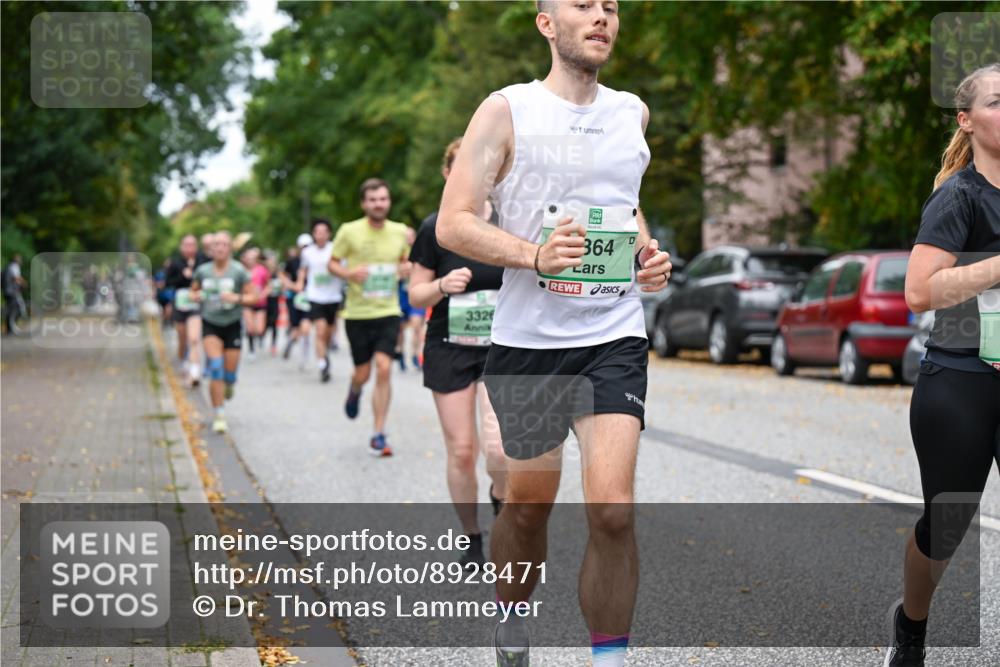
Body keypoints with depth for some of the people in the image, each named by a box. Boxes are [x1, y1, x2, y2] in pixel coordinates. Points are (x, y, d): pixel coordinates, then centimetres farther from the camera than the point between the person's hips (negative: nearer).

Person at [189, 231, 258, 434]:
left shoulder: (238, 271, -7)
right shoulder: (202, 271, 0)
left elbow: (255, 296, -6)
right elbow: (193, 290, 17)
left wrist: (237, 298, -23)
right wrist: (195, 296, -5)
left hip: (232, 325, 0)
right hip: (210, 325, 0)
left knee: (229, 374, 3)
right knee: (215, 368, -16)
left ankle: (229, 385, 44)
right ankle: (219, 416, -10)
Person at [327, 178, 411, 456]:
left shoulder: (401, 232, 2)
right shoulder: (349, 231, -6)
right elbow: (332, 263, 4)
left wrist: (406, 269, -5)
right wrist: (349, 273, -18)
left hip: (388, 312, 1)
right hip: (357, 314, -1)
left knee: (384, 368, -13)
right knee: (363, 373, 6)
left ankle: (379, 435, -4)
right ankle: (354, 391, 47)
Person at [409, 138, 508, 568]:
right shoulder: (435, 229, -5)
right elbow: (416, 294, 0)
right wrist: (443, 285, -19)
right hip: (449, 350, 0)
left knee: (500, 446, -19)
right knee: (461, 450, 2)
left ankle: (501, 499, 15)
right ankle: (473, 540, 22)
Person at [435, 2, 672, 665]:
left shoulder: (633, 113, 11)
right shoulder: (507, 111, -3)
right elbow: (453, 223, -9)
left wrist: (647, 251, 8)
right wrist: (535, 254, -24)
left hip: (614, 339, 2)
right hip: (527, 340, -2)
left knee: (613, 508, -14)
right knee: (528, 504, 12)